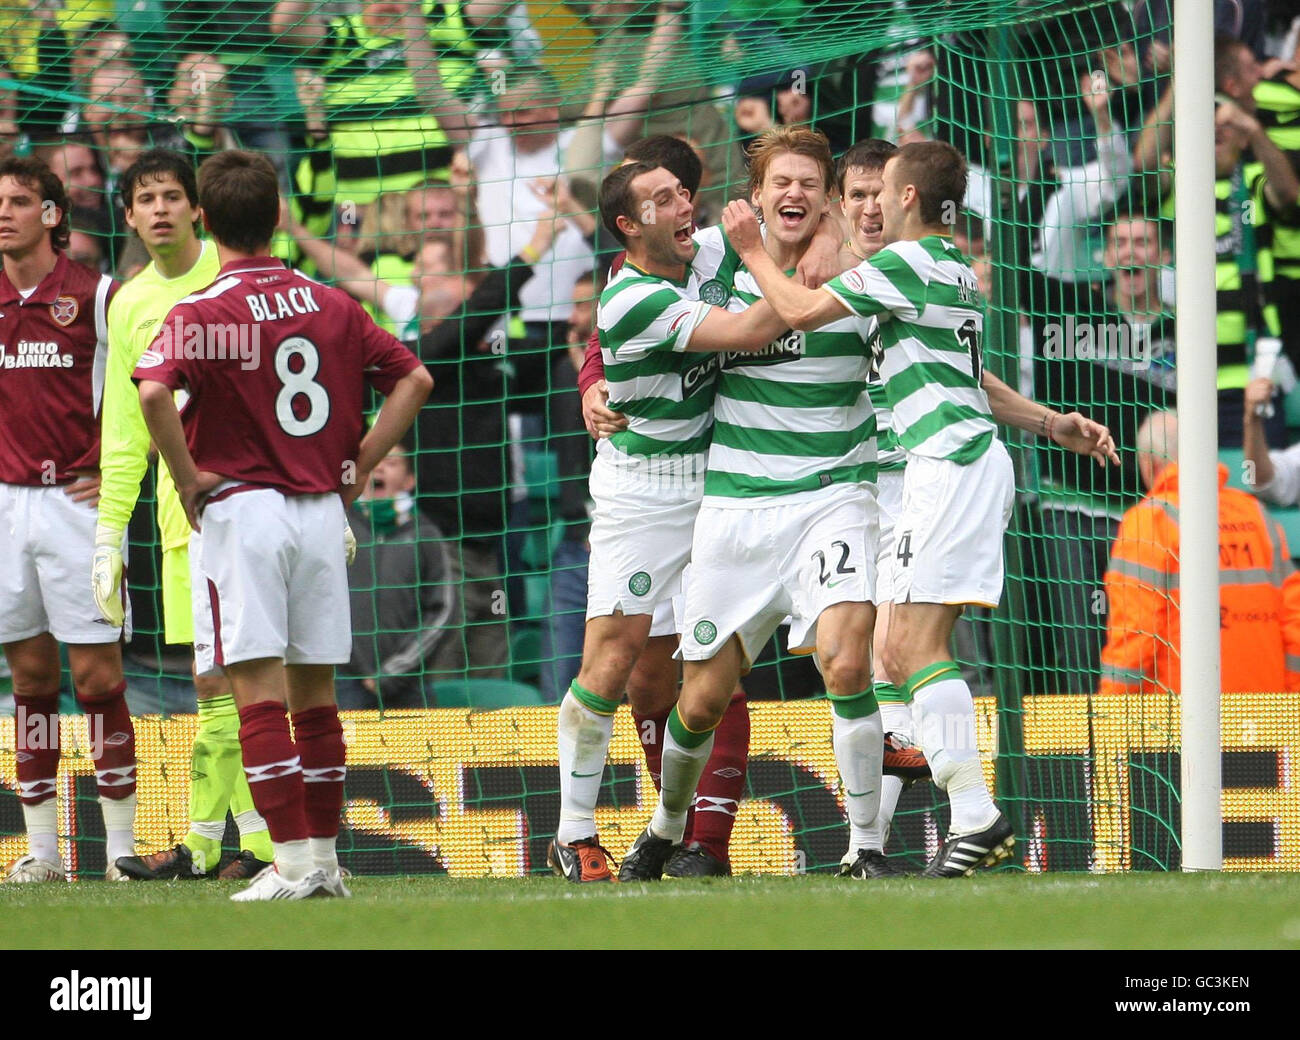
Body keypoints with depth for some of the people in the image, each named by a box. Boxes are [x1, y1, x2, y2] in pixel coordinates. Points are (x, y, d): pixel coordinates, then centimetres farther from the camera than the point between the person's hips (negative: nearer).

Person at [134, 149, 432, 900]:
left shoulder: (201, 313, -8)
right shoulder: (331, 306, 7)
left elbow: (154, 391, -25)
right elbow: (414, 378, 10)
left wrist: (188, 475, -13)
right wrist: (359, 465, 11)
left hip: (240, 508, -5)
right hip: (322, 511, 5)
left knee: (258, 688, -5)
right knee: (315, 689, 12)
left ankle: (294, 862, -11)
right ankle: (324, 857, 14)